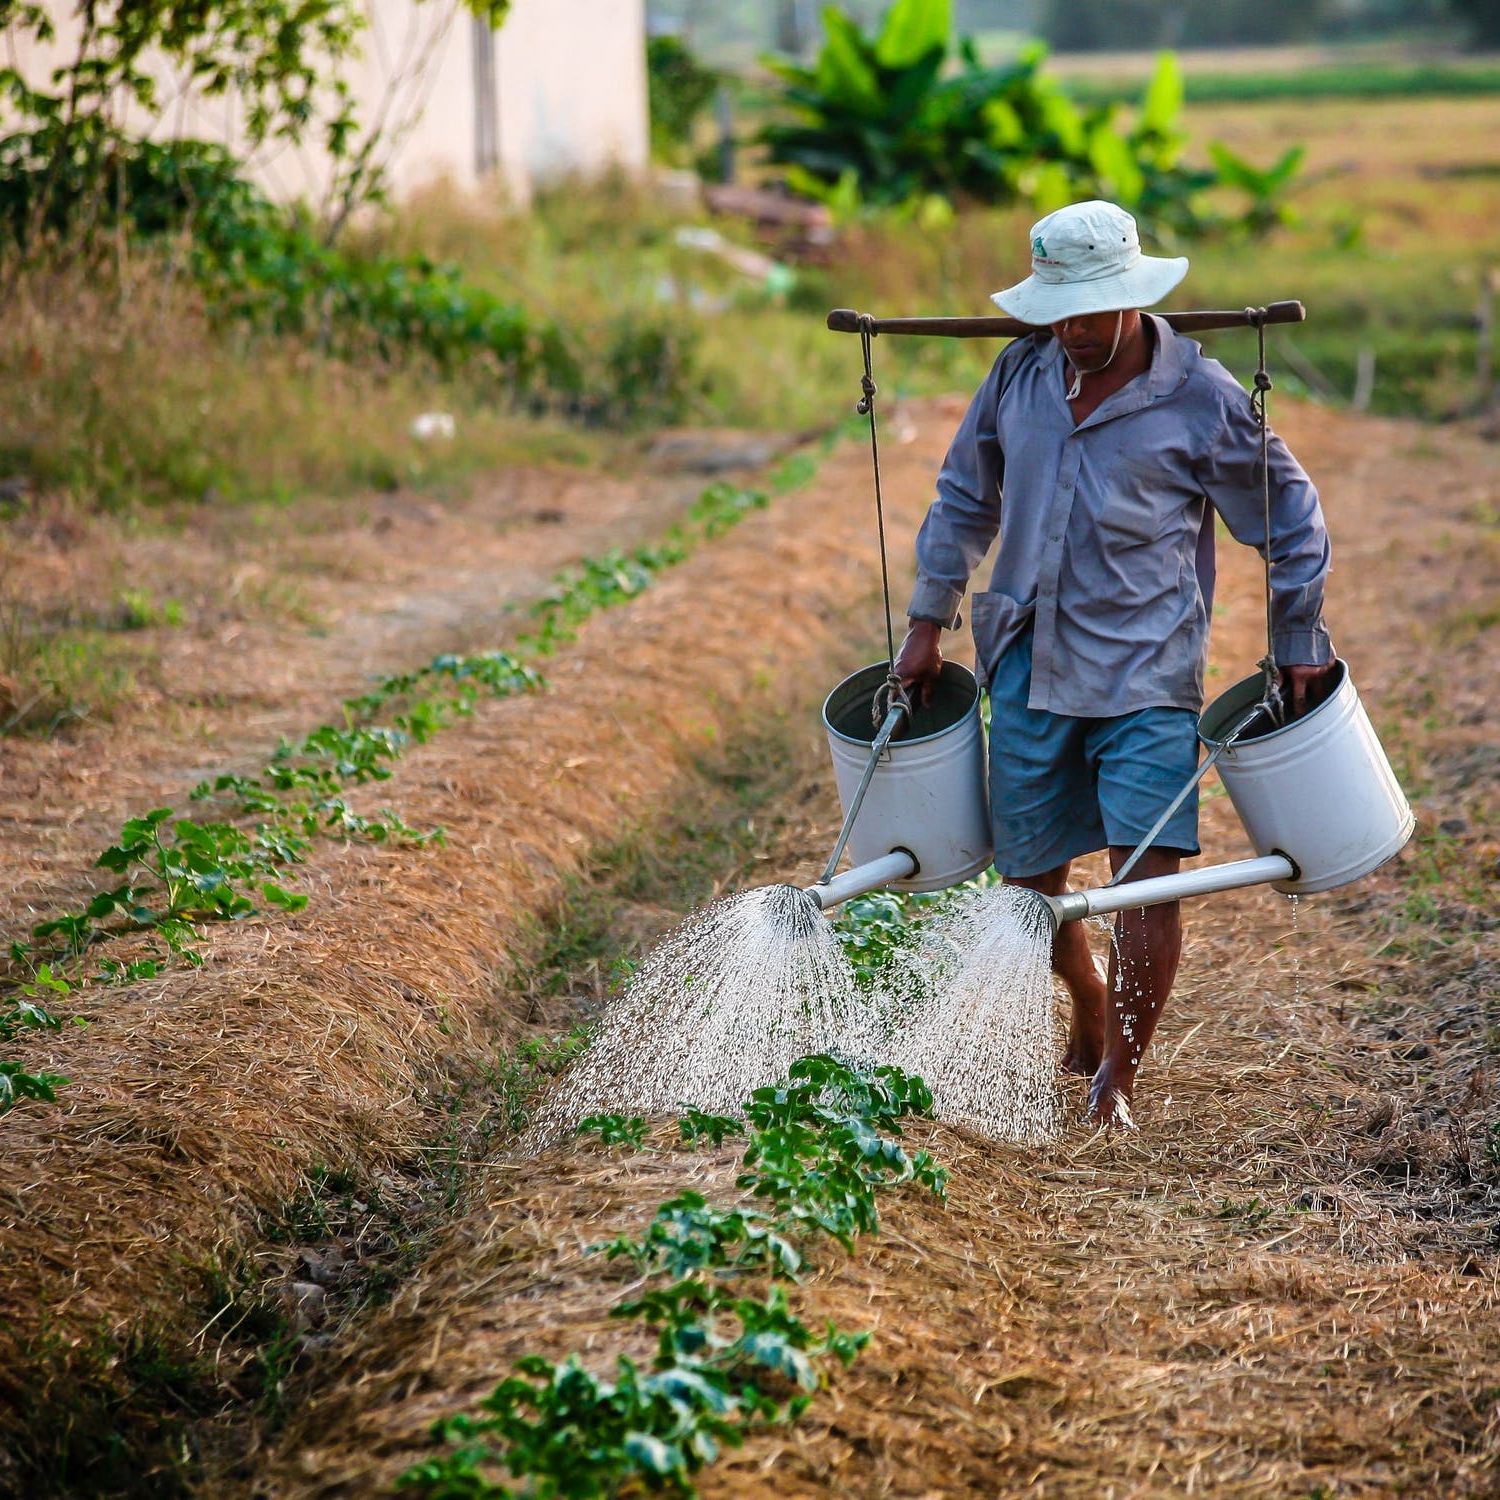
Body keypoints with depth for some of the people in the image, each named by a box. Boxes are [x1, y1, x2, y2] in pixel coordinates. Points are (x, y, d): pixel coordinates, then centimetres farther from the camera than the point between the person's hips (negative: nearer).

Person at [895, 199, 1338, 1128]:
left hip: (1146, 672, -4)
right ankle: (1092, 1008, 37)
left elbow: (1290, 519, 5)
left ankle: (1119, 1074, 0)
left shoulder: (1202, 399, -6)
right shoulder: (1020, 374, 4)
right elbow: (965, 498, 17)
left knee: (1149, 867, -13)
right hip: (1029, 666, 4)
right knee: (1030, 874, 9)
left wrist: (1300, 647, 7)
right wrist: (930, 621, 16)